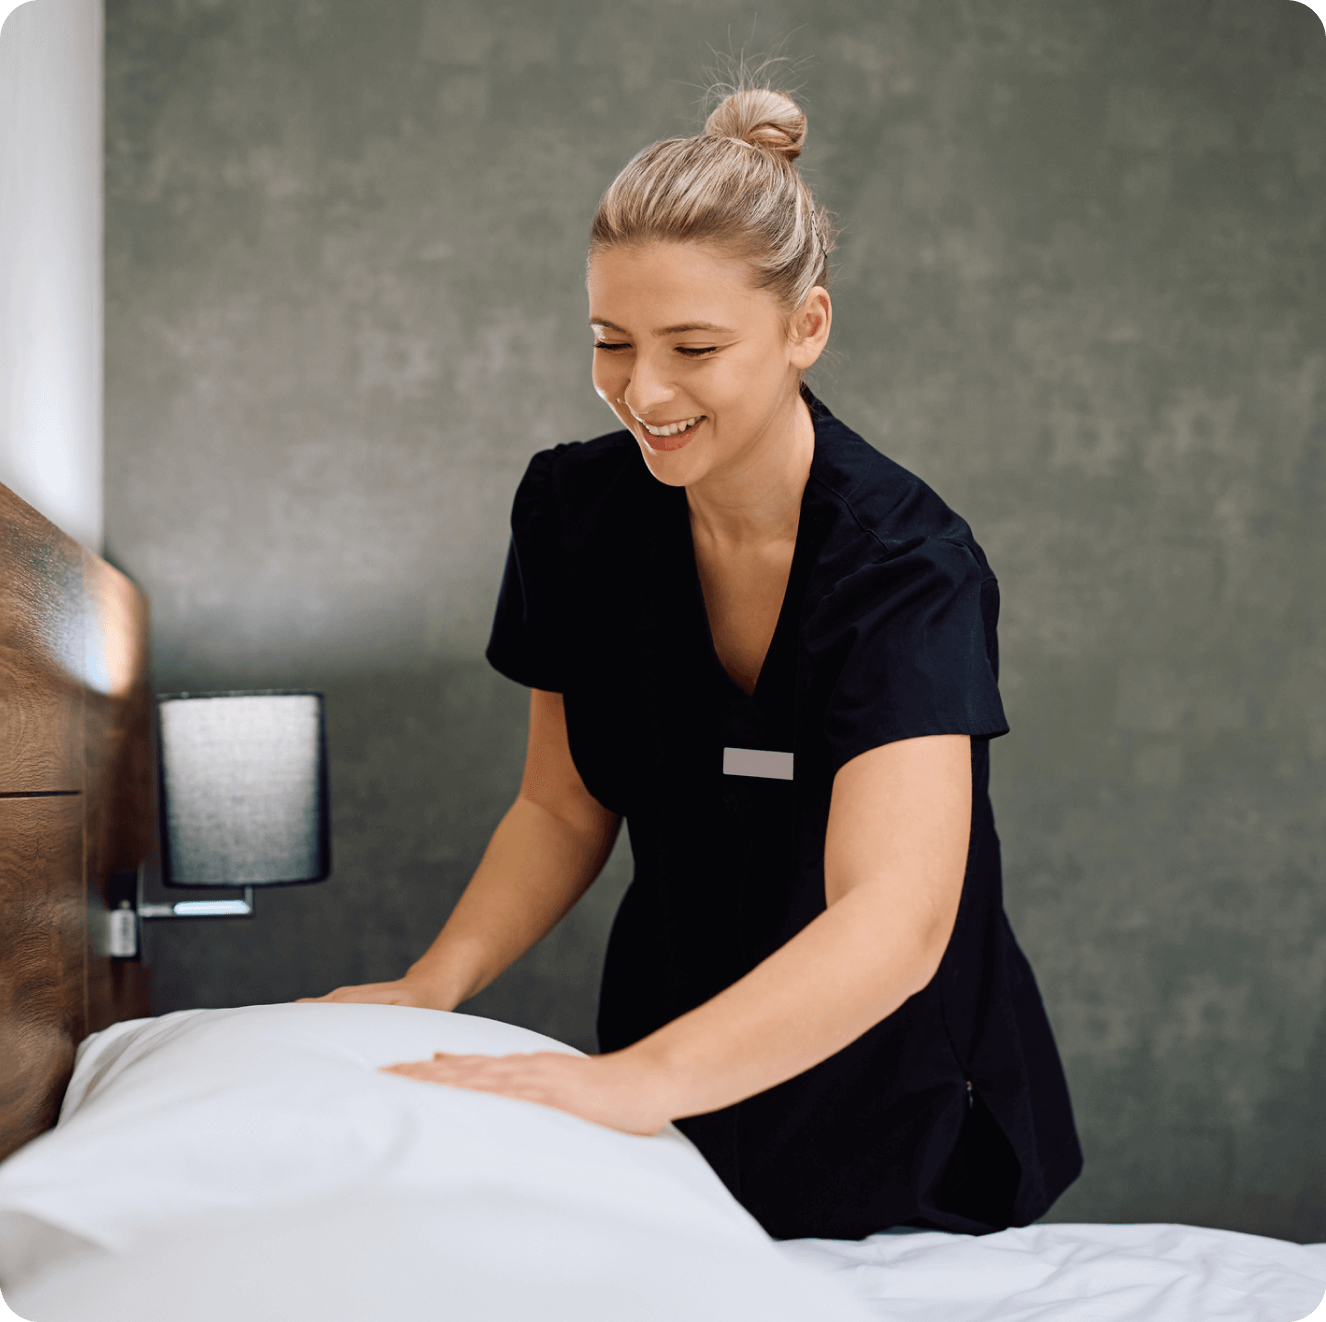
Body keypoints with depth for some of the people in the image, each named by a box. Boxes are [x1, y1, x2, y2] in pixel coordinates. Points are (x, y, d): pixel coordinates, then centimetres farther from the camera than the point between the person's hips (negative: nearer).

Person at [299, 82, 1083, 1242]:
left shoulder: (909, 568, -26)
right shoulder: (573, 512, -10)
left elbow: (892, 922, -38)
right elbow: (566, 807, 1)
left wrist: (640, 1078, -52)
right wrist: (432, 987, -15)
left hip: (896, 1123, -3)